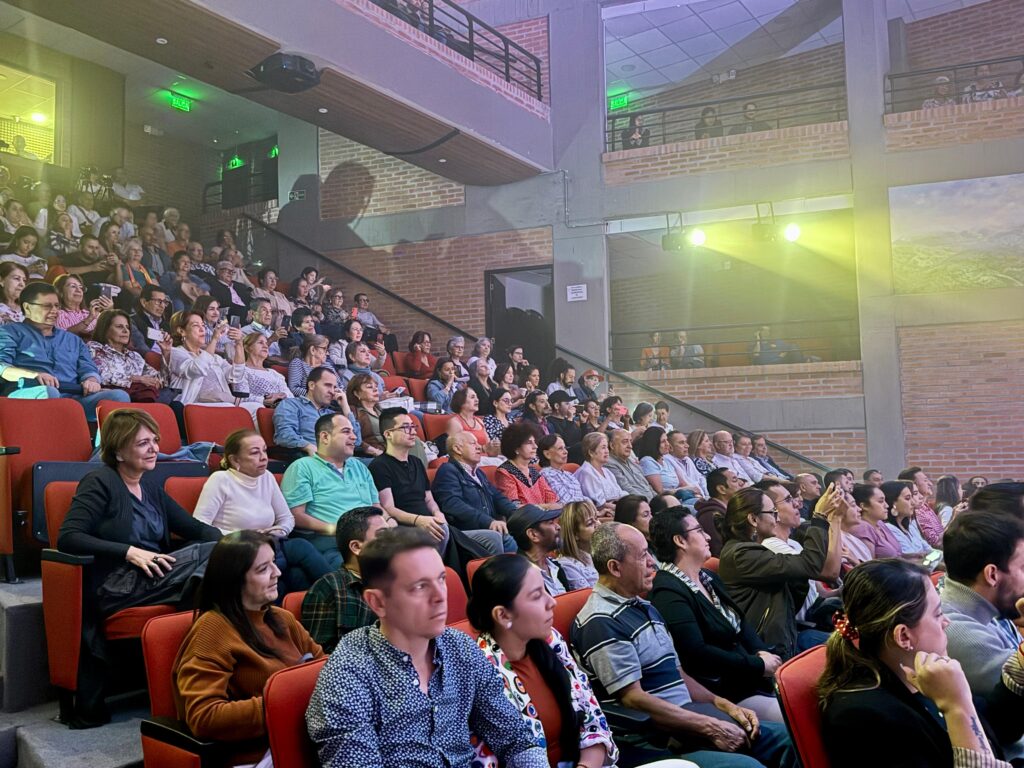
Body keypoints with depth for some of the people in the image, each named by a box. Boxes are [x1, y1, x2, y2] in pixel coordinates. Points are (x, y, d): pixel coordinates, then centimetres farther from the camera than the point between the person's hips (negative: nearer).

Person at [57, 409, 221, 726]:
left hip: (155, 578, 7)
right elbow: (67, 538, -13)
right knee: (211, 554, -26)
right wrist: (129, 552, -21)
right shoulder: (100, 483, 0)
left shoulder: (151, 487, 21)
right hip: (115, 587, -7)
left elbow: (194, 527, 17)